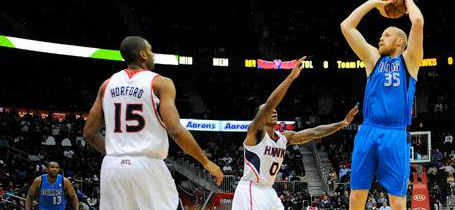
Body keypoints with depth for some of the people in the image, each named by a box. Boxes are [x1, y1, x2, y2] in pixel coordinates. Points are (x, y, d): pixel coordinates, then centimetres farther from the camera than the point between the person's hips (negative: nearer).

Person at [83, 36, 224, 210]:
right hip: (147, 167, -5)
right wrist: (206, 162, -5)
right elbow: (175, 130, -14)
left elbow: (89, 133, 13)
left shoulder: (108, 84, 11)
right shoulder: (160, 83, -3)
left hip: (112, 167, 5)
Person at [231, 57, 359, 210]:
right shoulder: (255, 132, -14)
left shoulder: (285, 137, 8)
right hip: (250, 190, -9)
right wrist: (291, 77, -36)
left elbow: (314, 132, 8)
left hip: (268, 191, 9)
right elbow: (269, 105, -29)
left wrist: (343, 123, 0)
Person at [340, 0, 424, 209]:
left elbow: (418, 21, -5)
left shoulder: (409, 60, 9)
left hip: (396, 135, -3)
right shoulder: (374, 58, 17)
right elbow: (346, 26, 13)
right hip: (368, 132, 3)